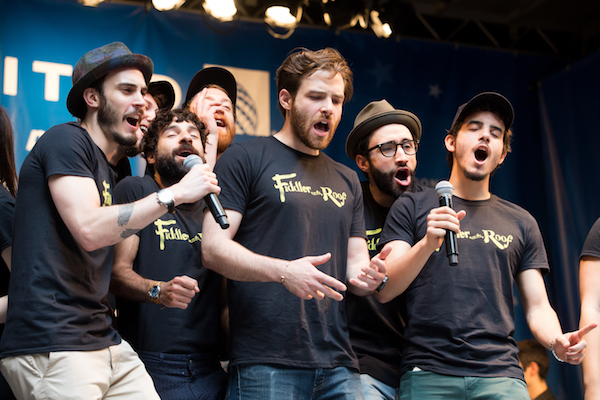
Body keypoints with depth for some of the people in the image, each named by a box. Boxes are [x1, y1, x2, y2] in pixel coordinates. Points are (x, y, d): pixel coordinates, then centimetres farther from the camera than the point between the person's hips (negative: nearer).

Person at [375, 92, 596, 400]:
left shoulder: (521, 223, 16)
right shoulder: (412, 207, 9)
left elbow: (537, 308, 14)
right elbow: (384, 291, -2)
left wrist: (558, 342, -8)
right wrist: (427, 244, -19)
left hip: (500, 374, 2)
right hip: (427, 372, -2)